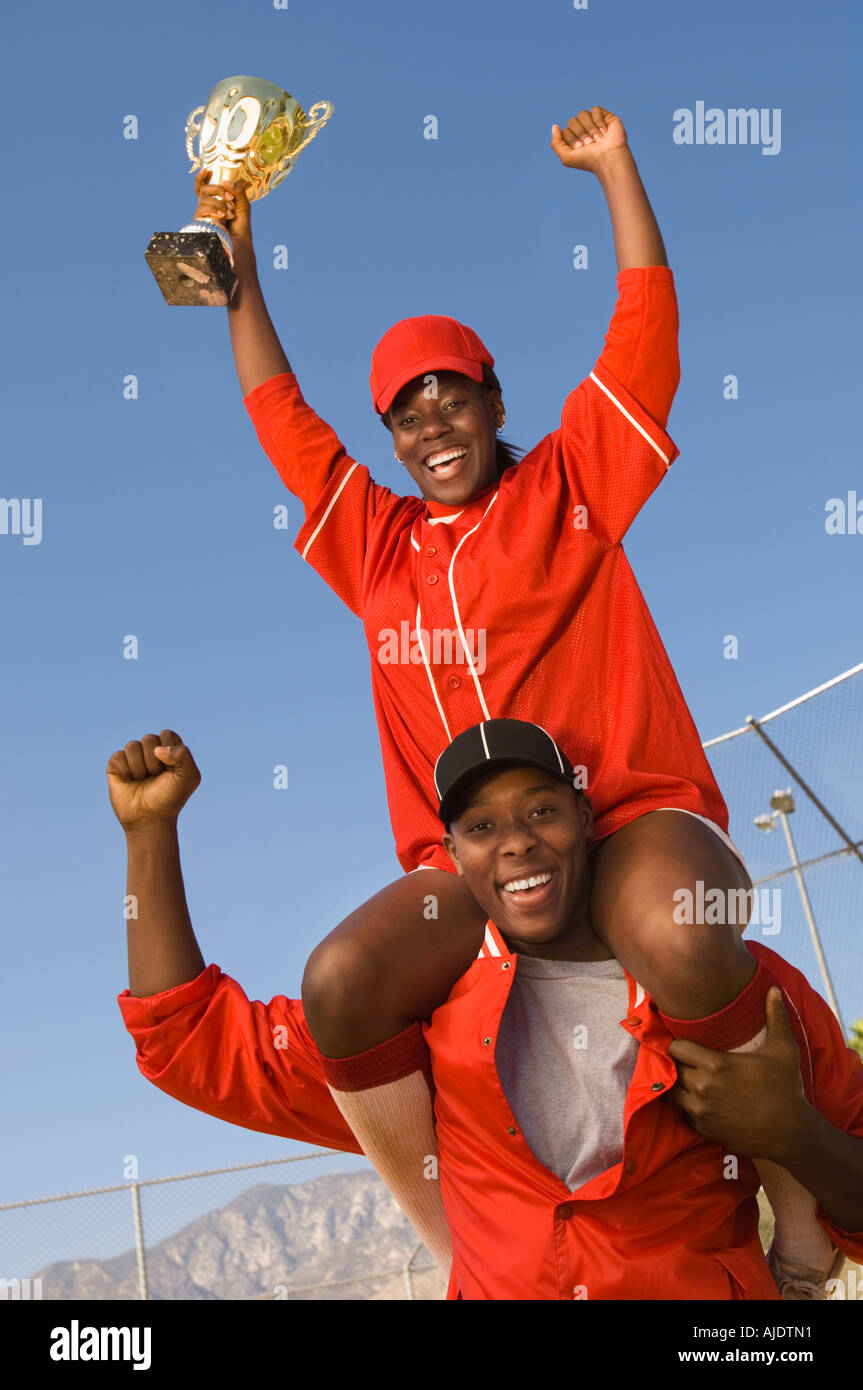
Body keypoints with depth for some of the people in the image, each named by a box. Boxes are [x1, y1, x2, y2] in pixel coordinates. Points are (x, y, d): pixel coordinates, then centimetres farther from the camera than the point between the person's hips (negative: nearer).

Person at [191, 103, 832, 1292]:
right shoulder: (375, 541, 18)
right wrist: (240, 276, 26)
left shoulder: (570, 486, 10)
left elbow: (645, 332, 8)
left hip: (637, 816, -3)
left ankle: (796, 1198, -11)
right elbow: (282, 416, 25)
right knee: (341, 979, -27)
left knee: (682, 942, -37)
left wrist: (615, 171, 10)